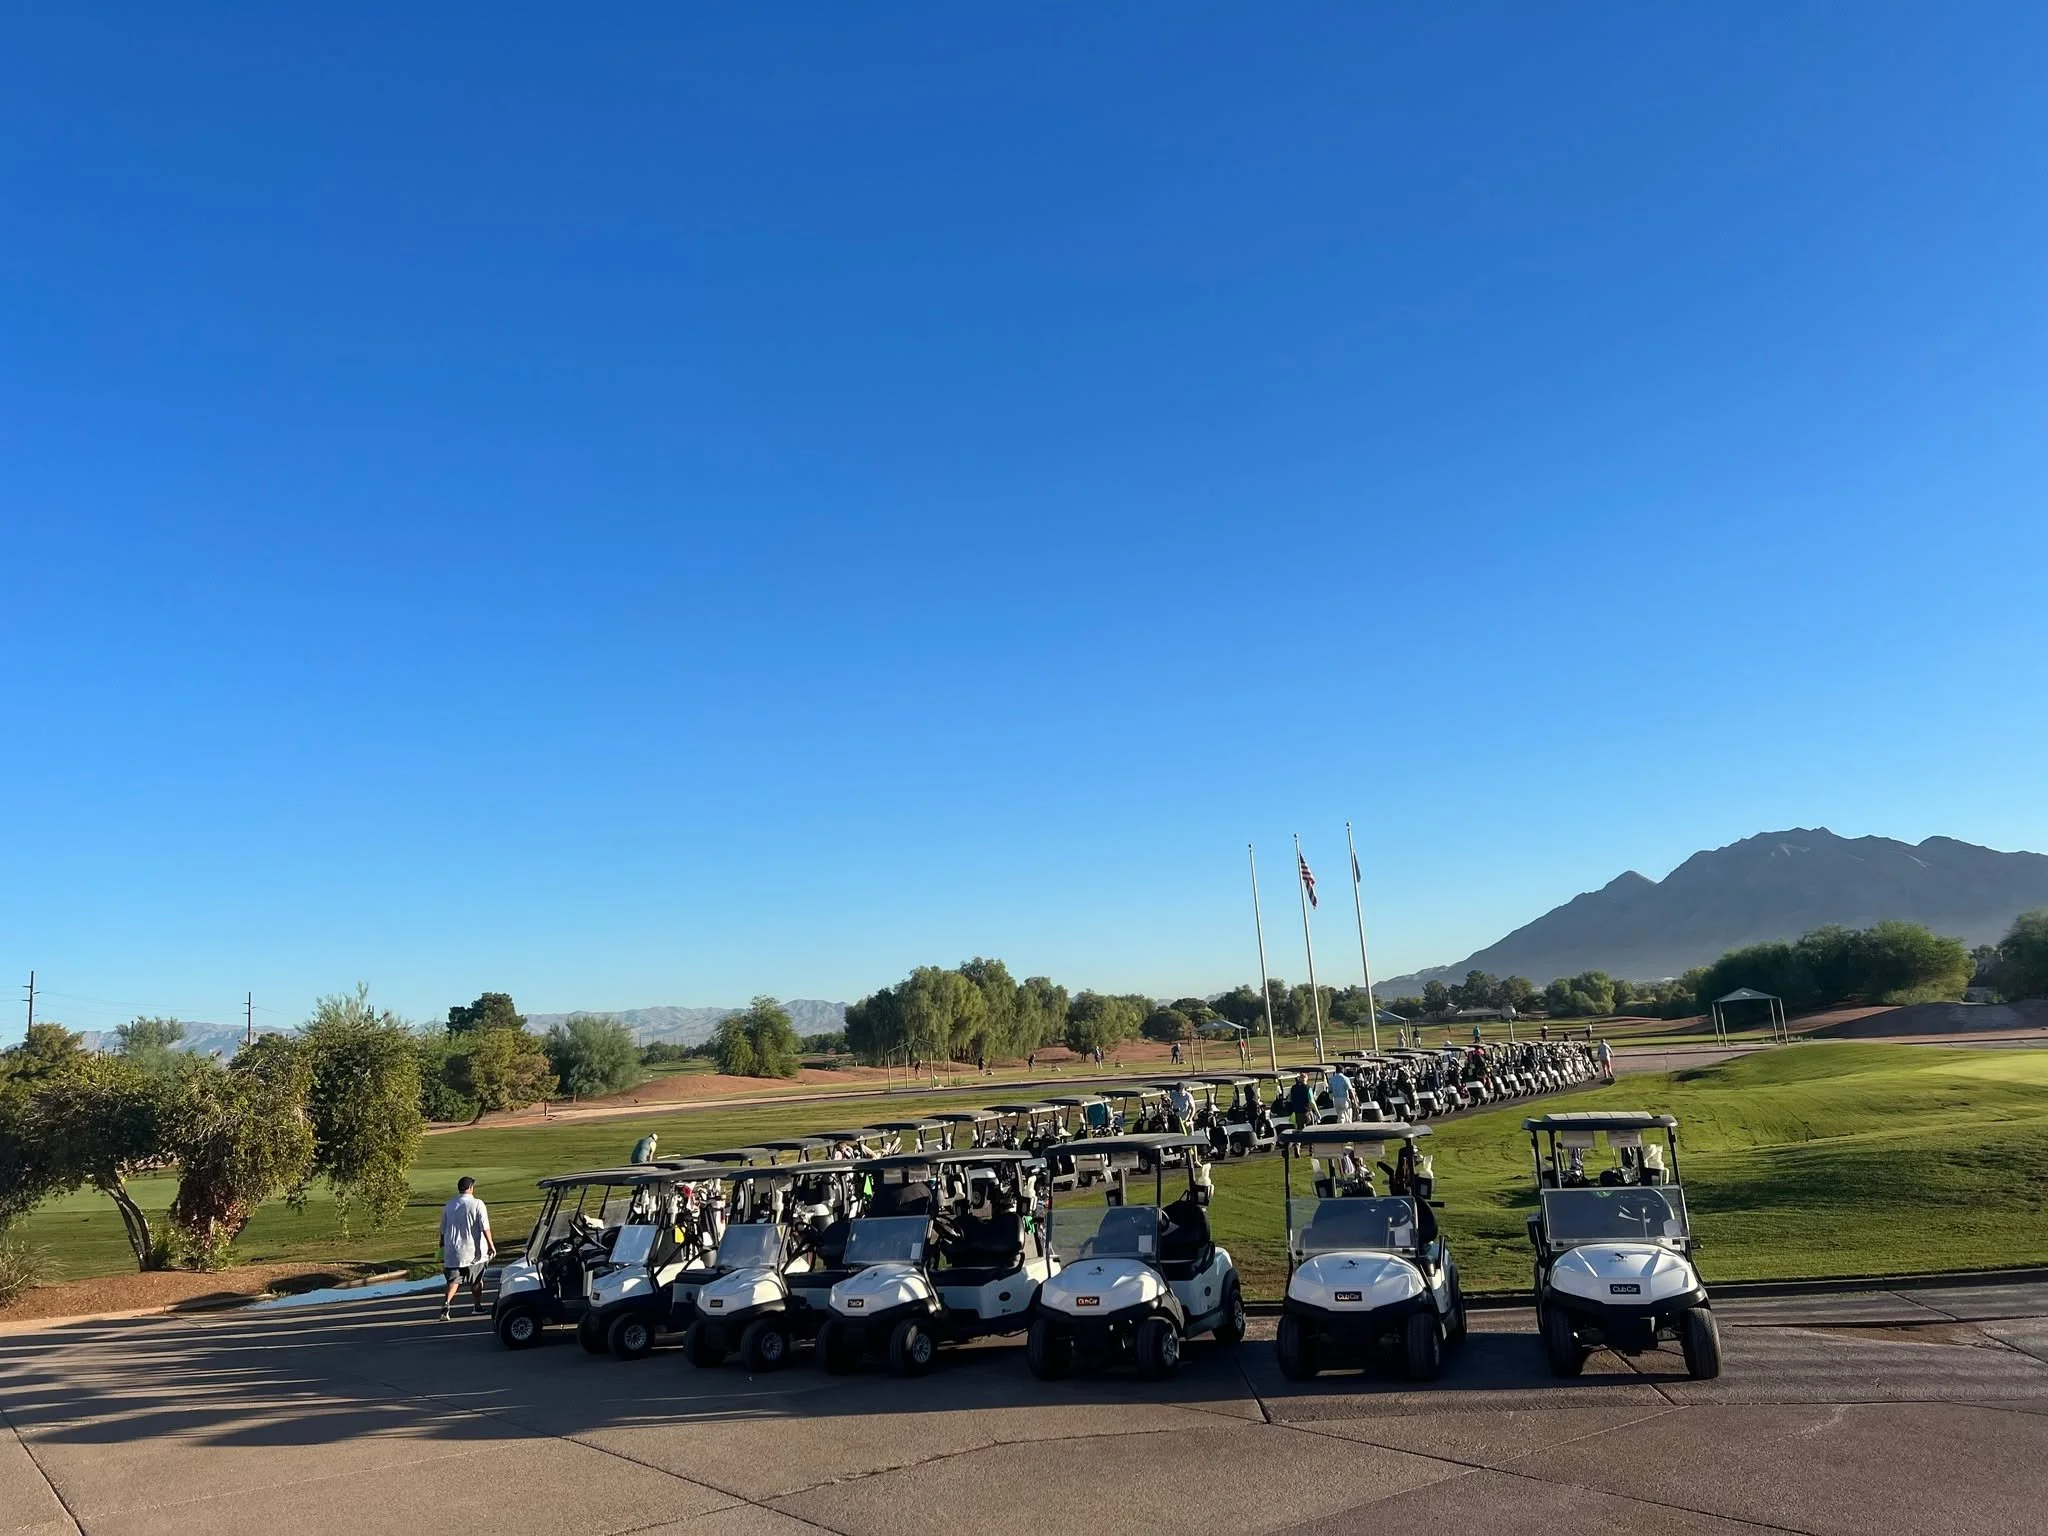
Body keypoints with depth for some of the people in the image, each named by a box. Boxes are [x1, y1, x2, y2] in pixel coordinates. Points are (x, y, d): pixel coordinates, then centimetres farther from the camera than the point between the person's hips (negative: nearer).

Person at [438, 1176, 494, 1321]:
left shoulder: (448, 1206, 5)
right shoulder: (477, 1204, -8)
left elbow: (443, 1230, 12)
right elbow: (485, 1228, -12)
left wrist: (443, 1247, 24)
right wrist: (491, 1245, -6)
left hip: (453, 1251, 3)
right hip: (473, 1251, -3)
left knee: (454, 1281, 3)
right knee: (476, 1281, 13)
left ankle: (446, 1302, -21)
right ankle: (477, 1306, 22)